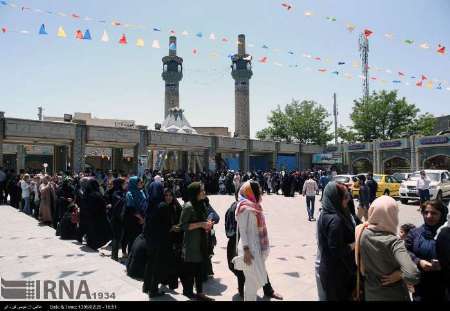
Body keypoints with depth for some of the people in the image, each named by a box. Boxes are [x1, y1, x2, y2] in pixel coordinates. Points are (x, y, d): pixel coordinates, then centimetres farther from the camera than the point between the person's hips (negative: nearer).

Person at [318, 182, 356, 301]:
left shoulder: (326, 214, 2)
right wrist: (355, 244, -14)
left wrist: (355, 234, 3)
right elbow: (337, 251, -26)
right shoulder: (335, 220, -27)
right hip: (337, 272, -9)